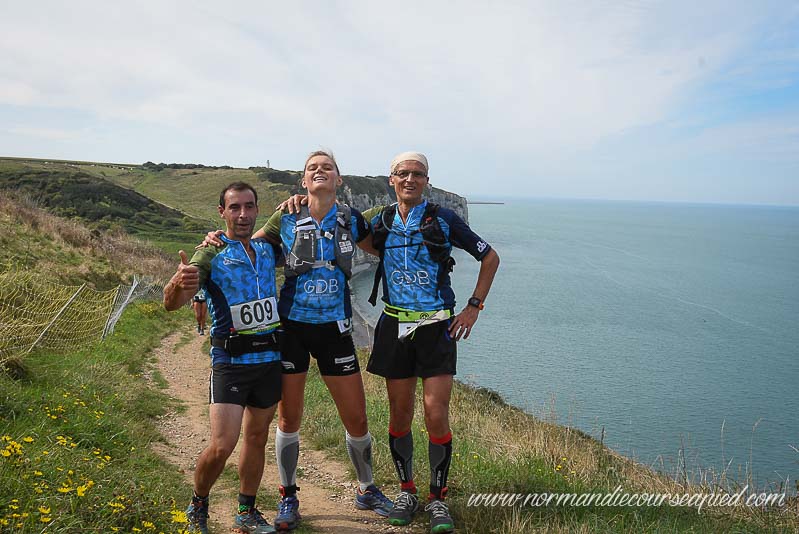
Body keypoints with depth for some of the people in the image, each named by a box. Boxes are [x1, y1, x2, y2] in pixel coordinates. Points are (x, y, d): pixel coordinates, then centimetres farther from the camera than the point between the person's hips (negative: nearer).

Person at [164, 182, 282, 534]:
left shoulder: (268, 249, 7)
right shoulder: (211, 255, -7)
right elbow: (171, 304, -15)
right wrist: (179, 283, -40)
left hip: (269, 359, 5)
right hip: (230, 362, -4)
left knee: (257, 438, 13)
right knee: (221, 446, -9)